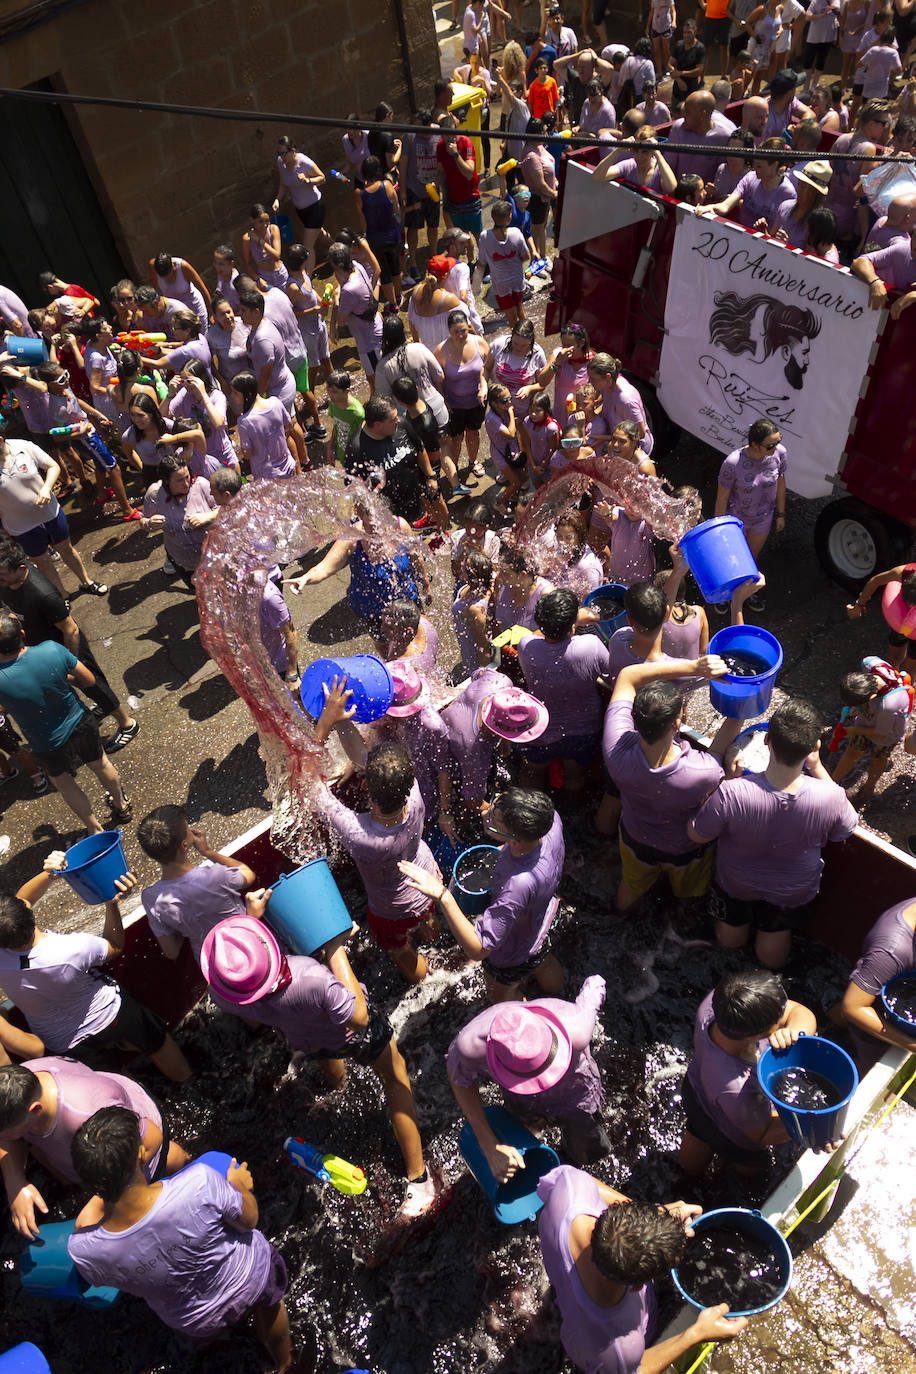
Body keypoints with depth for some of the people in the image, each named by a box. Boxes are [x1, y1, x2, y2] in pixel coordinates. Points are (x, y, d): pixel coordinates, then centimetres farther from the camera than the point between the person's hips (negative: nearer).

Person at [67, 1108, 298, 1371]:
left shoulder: (82, 1251, -35)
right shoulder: (199, 1183, -43)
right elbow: (249, 1220, -22)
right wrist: (240, 1187, -3)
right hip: (253, 1278, -1)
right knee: (269, 1304, 36)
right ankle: (284, 1362, 62)